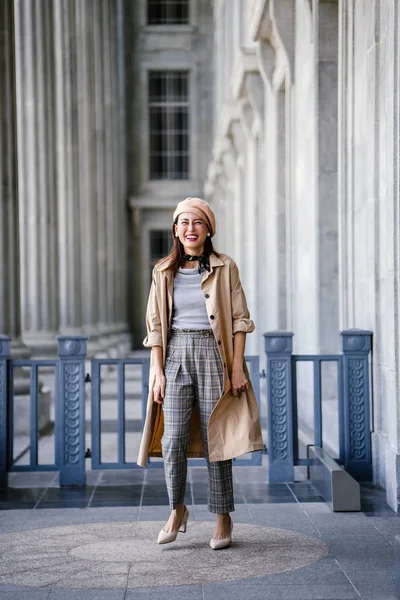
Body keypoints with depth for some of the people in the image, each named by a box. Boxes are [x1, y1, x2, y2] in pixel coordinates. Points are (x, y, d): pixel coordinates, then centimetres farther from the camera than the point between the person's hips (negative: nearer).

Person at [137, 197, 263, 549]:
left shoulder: (225, 268, 3)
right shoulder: (164, 272, 9)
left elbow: (240, 320, 1)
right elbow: (156, 325, 9)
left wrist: (237, 367, -6)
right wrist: (158, 371, 0)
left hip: (213, 353, -2)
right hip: (176, 353, 2)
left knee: (215, 438, 0)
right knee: (173, 438, -7)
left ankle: (223, 518, 12)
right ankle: (178, 510, 14)